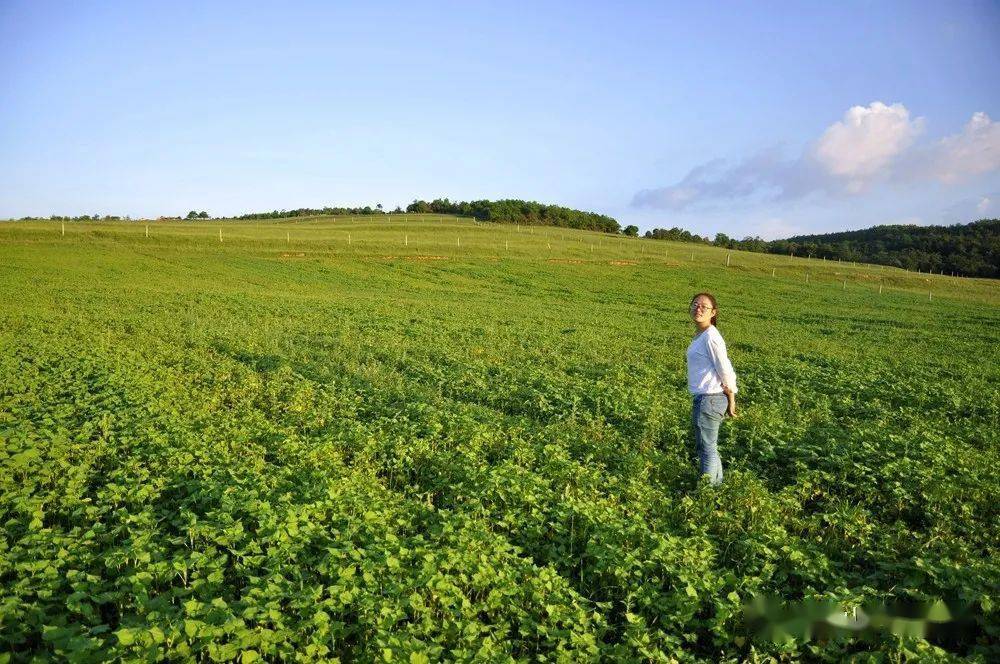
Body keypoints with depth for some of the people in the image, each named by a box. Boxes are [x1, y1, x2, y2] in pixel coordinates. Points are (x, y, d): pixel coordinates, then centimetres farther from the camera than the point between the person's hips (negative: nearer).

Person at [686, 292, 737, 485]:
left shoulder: (710, 338, -20)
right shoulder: (701, 335, 9)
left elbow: (725, 371, -16)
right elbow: (726, 369, 15)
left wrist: (731, 402, -6)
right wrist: (730, 399, 16)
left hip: (709, 399, -10)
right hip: (703, 399, 10)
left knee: (707, 449, 2)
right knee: (708, 447, 21)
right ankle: (717, 485, 35)